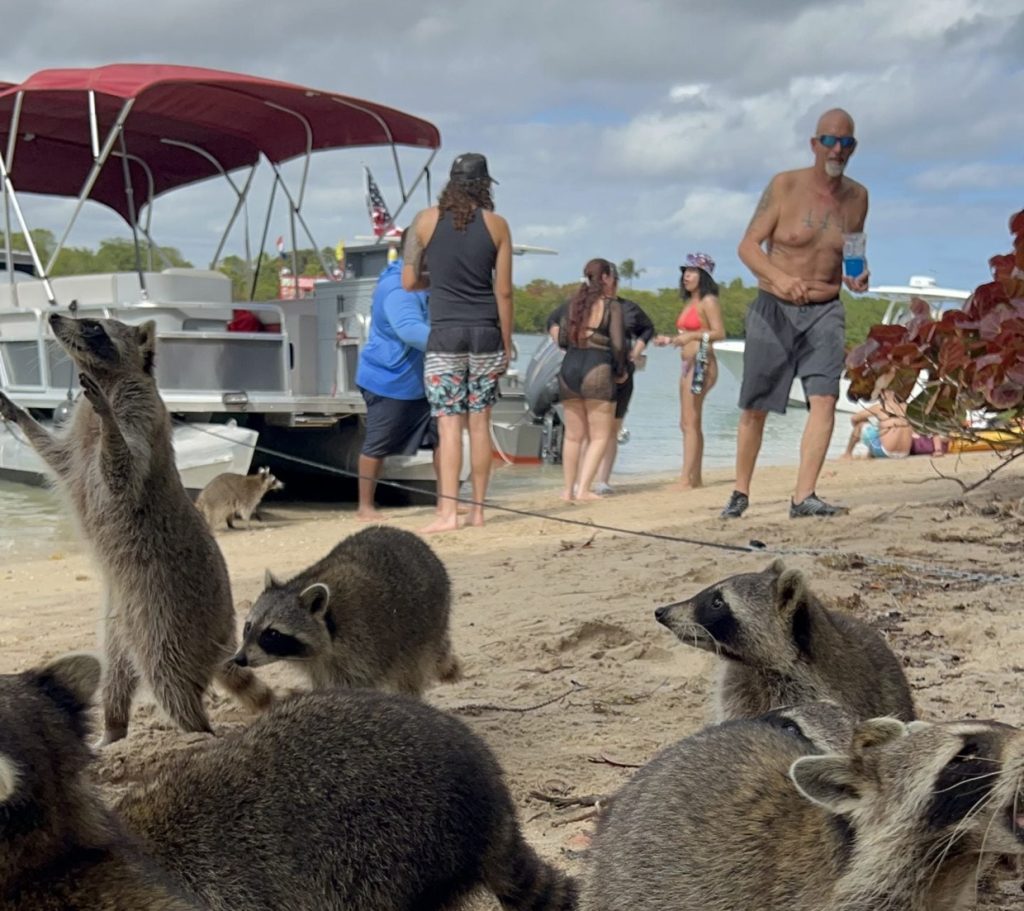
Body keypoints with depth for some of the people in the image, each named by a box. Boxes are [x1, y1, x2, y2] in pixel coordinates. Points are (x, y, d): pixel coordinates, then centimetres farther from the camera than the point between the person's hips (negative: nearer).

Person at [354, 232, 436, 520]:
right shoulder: (397, 288, -25)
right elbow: (410, 329, -40)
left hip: (420, 380, 9)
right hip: (389, 381, -9)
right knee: (377, 445, 3)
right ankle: (365, 506, 15)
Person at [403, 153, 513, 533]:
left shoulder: (425, 220, 1)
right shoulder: (496, 225, 2)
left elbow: (409, 282, 4)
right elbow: (504, 291, 1)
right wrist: (507, 343, 8)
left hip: (445, 334, -1)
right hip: (485, 334, 1)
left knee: (449, 424, -3)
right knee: (479, 422, 8)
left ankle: (448, 512, -9)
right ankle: (477, 508, 13)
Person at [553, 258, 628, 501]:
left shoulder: (574, 303, 11)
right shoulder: (612, 305, -4)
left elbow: (562, 340, 10)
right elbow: (617, 345, -9)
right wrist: (621, 371, 6)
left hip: (569, 369, 5)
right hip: (597, 370, -5)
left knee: (573, 435, 15)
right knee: (600, 436, 3)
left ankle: (569, 489, 18)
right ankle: (583, 488, -7)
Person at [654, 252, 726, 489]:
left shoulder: (708, 301, -8)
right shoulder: (690, 302, 18)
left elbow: (720, 332, -17)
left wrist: (691, 336, -28)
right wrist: (670, 339, 10)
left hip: (701, 364, -10)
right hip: (688, 365, 10)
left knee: (690, 423, -11)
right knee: (688, 424, 10)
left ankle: (686, 480, -11)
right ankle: (696, 478, 15)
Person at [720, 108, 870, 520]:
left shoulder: (857, 197, 4)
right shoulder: (785, 186, -9)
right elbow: (748, 245, -12)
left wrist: (856, 276, -7)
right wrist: (779, 277, -31)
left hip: (825, 312, 3)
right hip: (773, 309, -2)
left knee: (825, 398, -16)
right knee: (754, 408, 5)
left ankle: (803, 497, -17)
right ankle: (740, 492, 22)